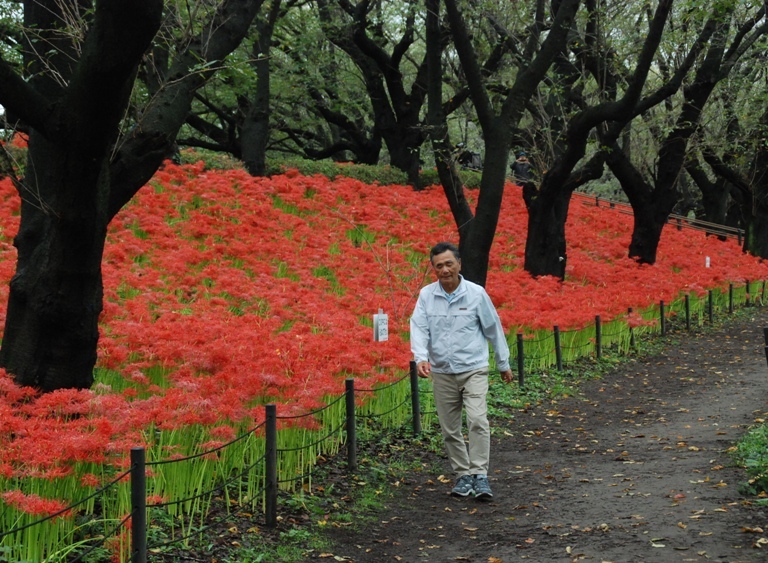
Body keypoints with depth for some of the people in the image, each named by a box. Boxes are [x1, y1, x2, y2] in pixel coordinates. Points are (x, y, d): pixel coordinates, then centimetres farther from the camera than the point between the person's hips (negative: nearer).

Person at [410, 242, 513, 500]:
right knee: (450, 430, 8)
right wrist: (421, 358, -27)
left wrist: (504, 363, 12)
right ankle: (463, 475, 20)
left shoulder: (476, 293, -5)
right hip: (442, 373, 3)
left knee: (477, 420, -18)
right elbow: (419, 328, -9)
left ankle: (480, 476, -14)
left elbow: (494, 329, 4)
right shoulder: (426, 295, -1)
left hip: (473, 369, -3)